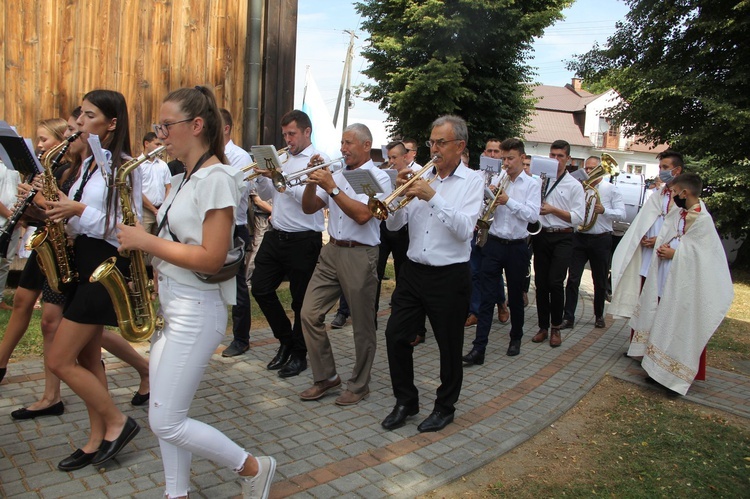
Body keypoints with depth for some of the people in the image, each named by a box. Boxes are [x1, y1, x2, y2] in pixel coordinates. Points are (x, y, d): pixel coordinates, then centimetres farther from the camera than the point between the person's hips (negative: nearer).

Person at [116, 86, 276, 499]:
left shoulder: (217, 178, -16)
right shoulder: (183, 179, 12)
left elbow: (211, 259, -22)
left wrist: (145, 241, -16)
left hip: (195, 311, -9)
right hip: (168, 303, 9)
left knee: (166, 422, -2)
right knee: (165, 416, 15)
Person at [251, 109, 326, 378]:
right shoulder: (284, 159, 13)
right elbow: (267, 194, 18)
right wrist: (262, 176, 0)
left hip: (303, 241, -7)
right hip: (276, 236, 7)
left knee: (301, 299, 5)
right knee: (261, 288, 8)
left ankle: (299, 354, 23)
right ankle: (286, 340, 28)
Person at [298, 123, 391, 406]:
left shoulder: (378, 178, -5)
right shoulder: (337, 174, 12)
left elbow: (362, 215, -21)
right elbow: (309, 208, 11)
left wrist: (332, 188, -19)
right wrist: (313, 180, -4)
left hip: (359, 255, -6)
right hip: (331, 252, 6)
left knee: (362, 325, 4)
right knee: (310, 314, 4)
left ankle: (359, 385, 21)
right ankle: (325, 376, 19)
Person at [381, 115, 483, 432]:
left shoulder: (472, 180, -3)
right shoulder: (420, 177, 7)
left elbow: (464, 229, -18)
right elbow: (394, 225, 4)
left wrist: (432, 196, -22)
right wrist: (400, 194, -13)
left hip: (450, 277, -4)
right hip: (413, 271, 4)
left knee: (449, 345, 9)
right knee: (396, 335, 4)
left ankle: (445, 407, 29)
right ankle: (406, 401, 24)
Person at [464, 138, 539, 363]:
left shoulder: (531, 184, 0)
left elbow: (532, 215, -12)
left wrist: (509, 201, -18)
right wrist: (491, 199, -10)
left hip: (517, 247, -1)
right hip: (494, 244, 1)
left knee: (515, 295, 13)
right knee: (486, 296, -3)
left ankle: (516, 339, 32)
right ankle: (479, 348, -3)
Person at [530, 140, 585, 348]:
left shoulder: (574, 185, 3)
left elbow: (578, 218, -4)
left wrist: (553, 210, -14)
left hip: (562, 238, -3)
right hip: (541, 236, 3)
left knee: (555, 282, -11)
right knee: (540, 282, 4)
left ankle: (556, 328, 6)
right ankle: (543, 327, 16)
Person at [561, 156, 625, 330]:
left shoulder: (611, 190, 2)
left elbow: (621, 214, -7)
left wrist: (604, 210, -25)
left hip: (601, 240, 0)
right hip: (579, 238, 1)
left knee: (600, 282, 12)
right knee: (573, 279, -4)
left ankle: (599, 316, 29)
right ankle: (568, 317, 0)